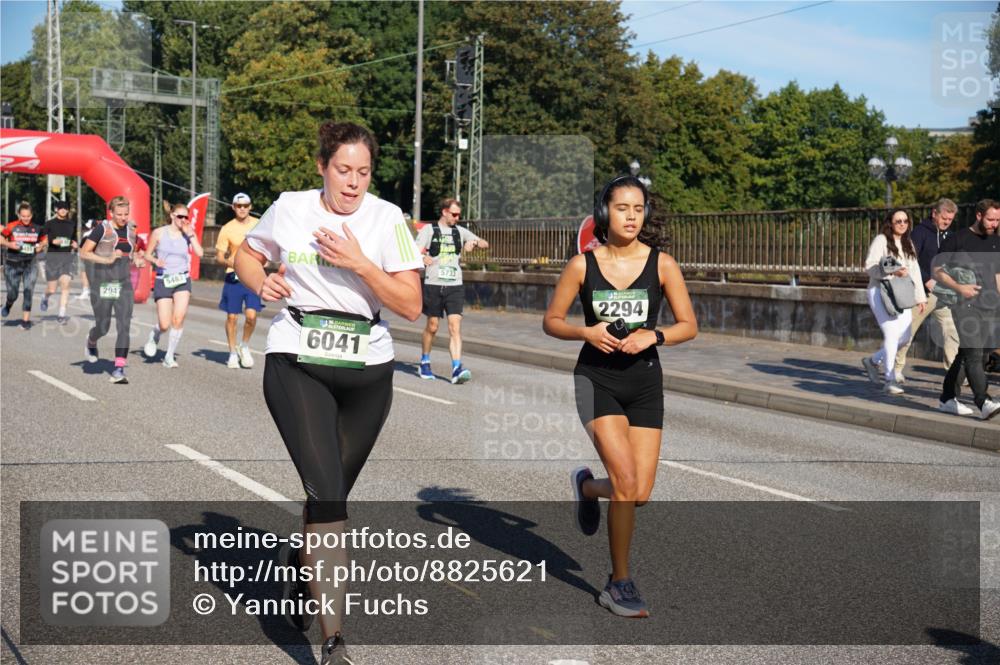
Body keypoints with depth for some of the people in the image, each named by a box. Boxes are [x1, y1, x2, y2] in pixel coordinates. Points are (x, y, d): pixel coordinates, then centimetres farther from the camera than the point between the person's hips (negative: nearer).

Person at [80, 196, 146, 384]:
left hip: (124, 283, 4)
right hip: (103, 282, -4)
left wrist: (137, 260, 2)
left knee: (124, 326, -9)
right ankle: (91, 342, 43)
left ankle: (119, 369, -9)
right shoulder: (102, 228, -7)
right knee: (103, 327, 6)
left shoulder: (131, 229, 9)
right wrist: (107, 259, -21)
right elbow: (84, 253, -10)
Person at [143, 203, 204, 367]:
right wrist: (155, 261, -15)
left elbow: (199, 253, -9)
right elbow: (147, 254, 6)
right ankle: (154, 337, 32)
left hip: (182, 280, 2)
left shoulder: (188, 234, 5)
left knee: (179, 318, -16)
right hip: (163, 280, -2)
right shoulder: (159, 233, 0)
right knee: (164, 325, -6)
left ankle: (169, 357, 0)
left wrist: (190, 234, -10)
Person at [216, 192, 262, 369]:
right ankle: (233, 353, 21)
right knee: (232, 316, 4)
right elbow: (219, 256, 1)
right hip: (234, 277, 0)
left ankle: (245, 347, 15)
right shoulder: (227, 229, -2)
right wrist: (229, 262, -19)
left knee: (251, 315, -11)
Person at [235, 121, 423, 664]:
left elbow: (411, 305, -9)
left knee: (331, 493, 13)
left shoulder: (386, 218, -4)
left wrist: (358, 262, -19)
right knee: (327, 493, -15)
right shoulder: (289, 209, -1)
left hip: (367, 369, 2)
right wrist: (262, 283, -4)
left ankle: (301, 572, 47)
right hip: (297, 364, -1)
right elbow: (246, 255, 17)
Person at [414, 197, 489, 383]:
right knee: (432, 326, 7)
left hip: (454, 286, 2)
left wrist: (474, 242, -5)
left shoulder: (460, 231, 13)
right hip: (433, 285, -2)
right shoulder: (428, 230, 3)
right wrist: (423, 258, -28)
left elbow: (486, 244, 17)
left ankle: (457, 368, -16)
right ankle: (425, 362, 28)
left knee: (455, 326, -10)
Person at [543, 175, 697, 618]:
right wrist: (585, 332, -15)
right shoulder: (583, 265, -4)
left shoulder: (662, 264, -3)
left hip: (644, 381, 2)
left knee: (640, 494, 0)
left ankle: (587, 486, 36)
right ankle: (621, 584, 3)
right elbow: (551, 321, 4)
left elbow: (689, 326, 3)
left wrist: (653, 336, -16)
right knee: (626, 482, -16)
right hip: (596, 378, -2)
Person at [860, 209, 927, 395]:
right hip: (880, 291, -7)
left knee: (905, 336, 2)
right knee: (892, 333, -15)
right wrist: (893, 272, -24)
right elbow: (869, 266, -12)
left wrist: (920, 297, 15)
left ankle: (873, 360, 26)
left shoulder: (908, 244, 17)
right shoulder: (881, 240, -5)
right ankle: (890, 381, -10)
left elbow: (914, 270, 18)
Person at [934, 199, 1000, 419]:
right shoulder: (958, 240, -2)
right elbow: (937, 270, -2)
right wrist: (958, 287, -15)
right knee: (973, 354, -16)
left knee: (976, 355, 8)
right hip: (965, 304, -7)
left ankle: (947, 399, 16)